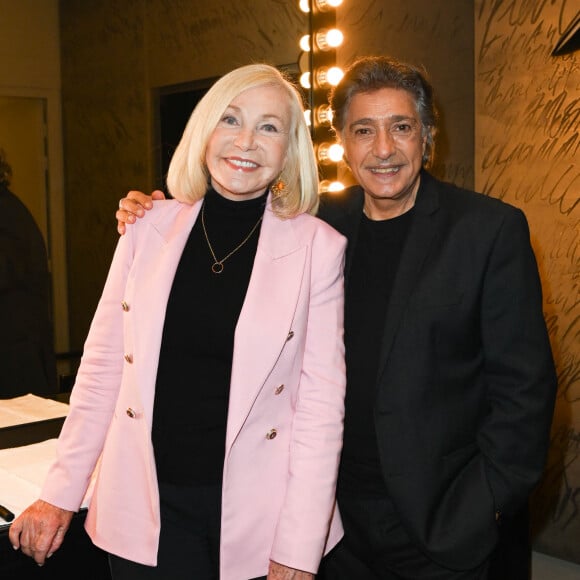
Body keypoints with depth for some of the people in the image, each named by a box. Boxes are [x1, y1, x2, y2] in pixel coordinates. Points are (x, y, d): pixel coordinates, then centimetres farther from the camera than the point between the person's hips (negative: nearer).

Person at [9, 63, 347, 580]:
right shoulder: (150, 226, 0)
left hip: (256, 514, -1)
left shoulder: (318, 247, -7)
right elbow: (103, 367, 5)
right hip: (147, 507, 2)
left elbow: (322, 401, -8)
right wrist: (60, 495, 6)